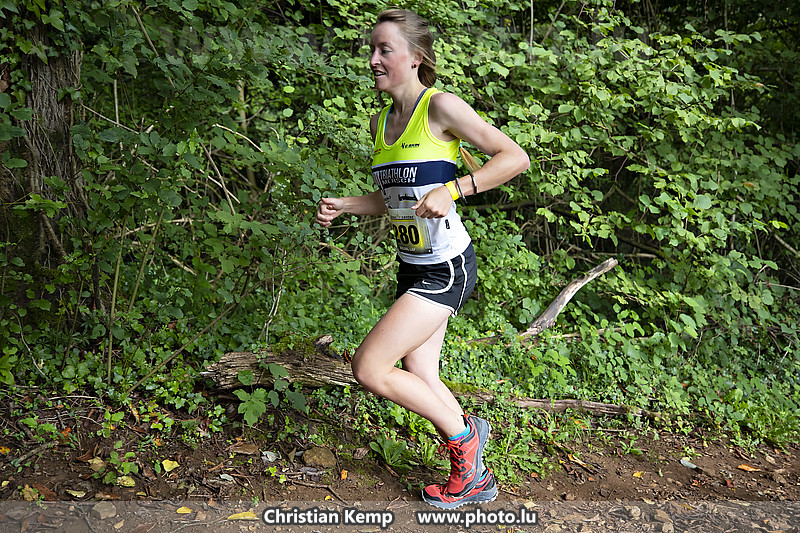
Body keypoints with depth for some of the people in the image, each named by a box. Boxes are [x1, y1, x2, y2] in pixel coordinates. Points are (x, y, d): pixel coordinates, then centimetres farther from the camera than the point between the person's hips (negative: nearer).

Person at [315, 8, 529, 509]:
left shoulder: (442, 106, -13)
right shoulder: (380, 122, 10)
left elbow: (516, 157, -15)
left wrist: (451, 191, -23)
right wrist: (343, 205, 4)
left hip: (446, 267, -8)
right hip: (413, 266, 8)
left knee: (369, 368, -11)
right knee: (419, 378, 12)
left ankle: (463, 430, 10)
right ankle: (474, 478, 29)